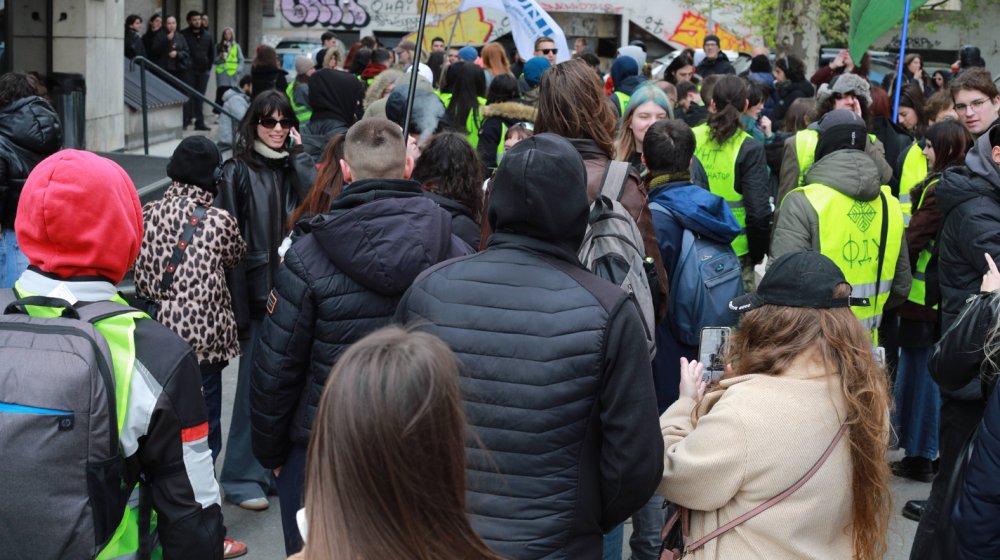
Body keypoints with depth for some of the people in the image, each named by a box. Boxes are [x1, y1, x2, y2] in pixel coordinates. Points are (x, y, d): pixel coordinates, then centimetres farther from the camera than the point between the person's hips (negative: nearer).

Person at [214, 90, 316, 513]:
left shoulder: (295, 167, 12)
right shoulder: (237, 171, -3)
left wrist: (298, 154, -7)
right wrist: (234, 299, -13)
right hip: (258, 290, -4)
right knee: (255, 381, -1)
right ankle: (243, 476, 9)